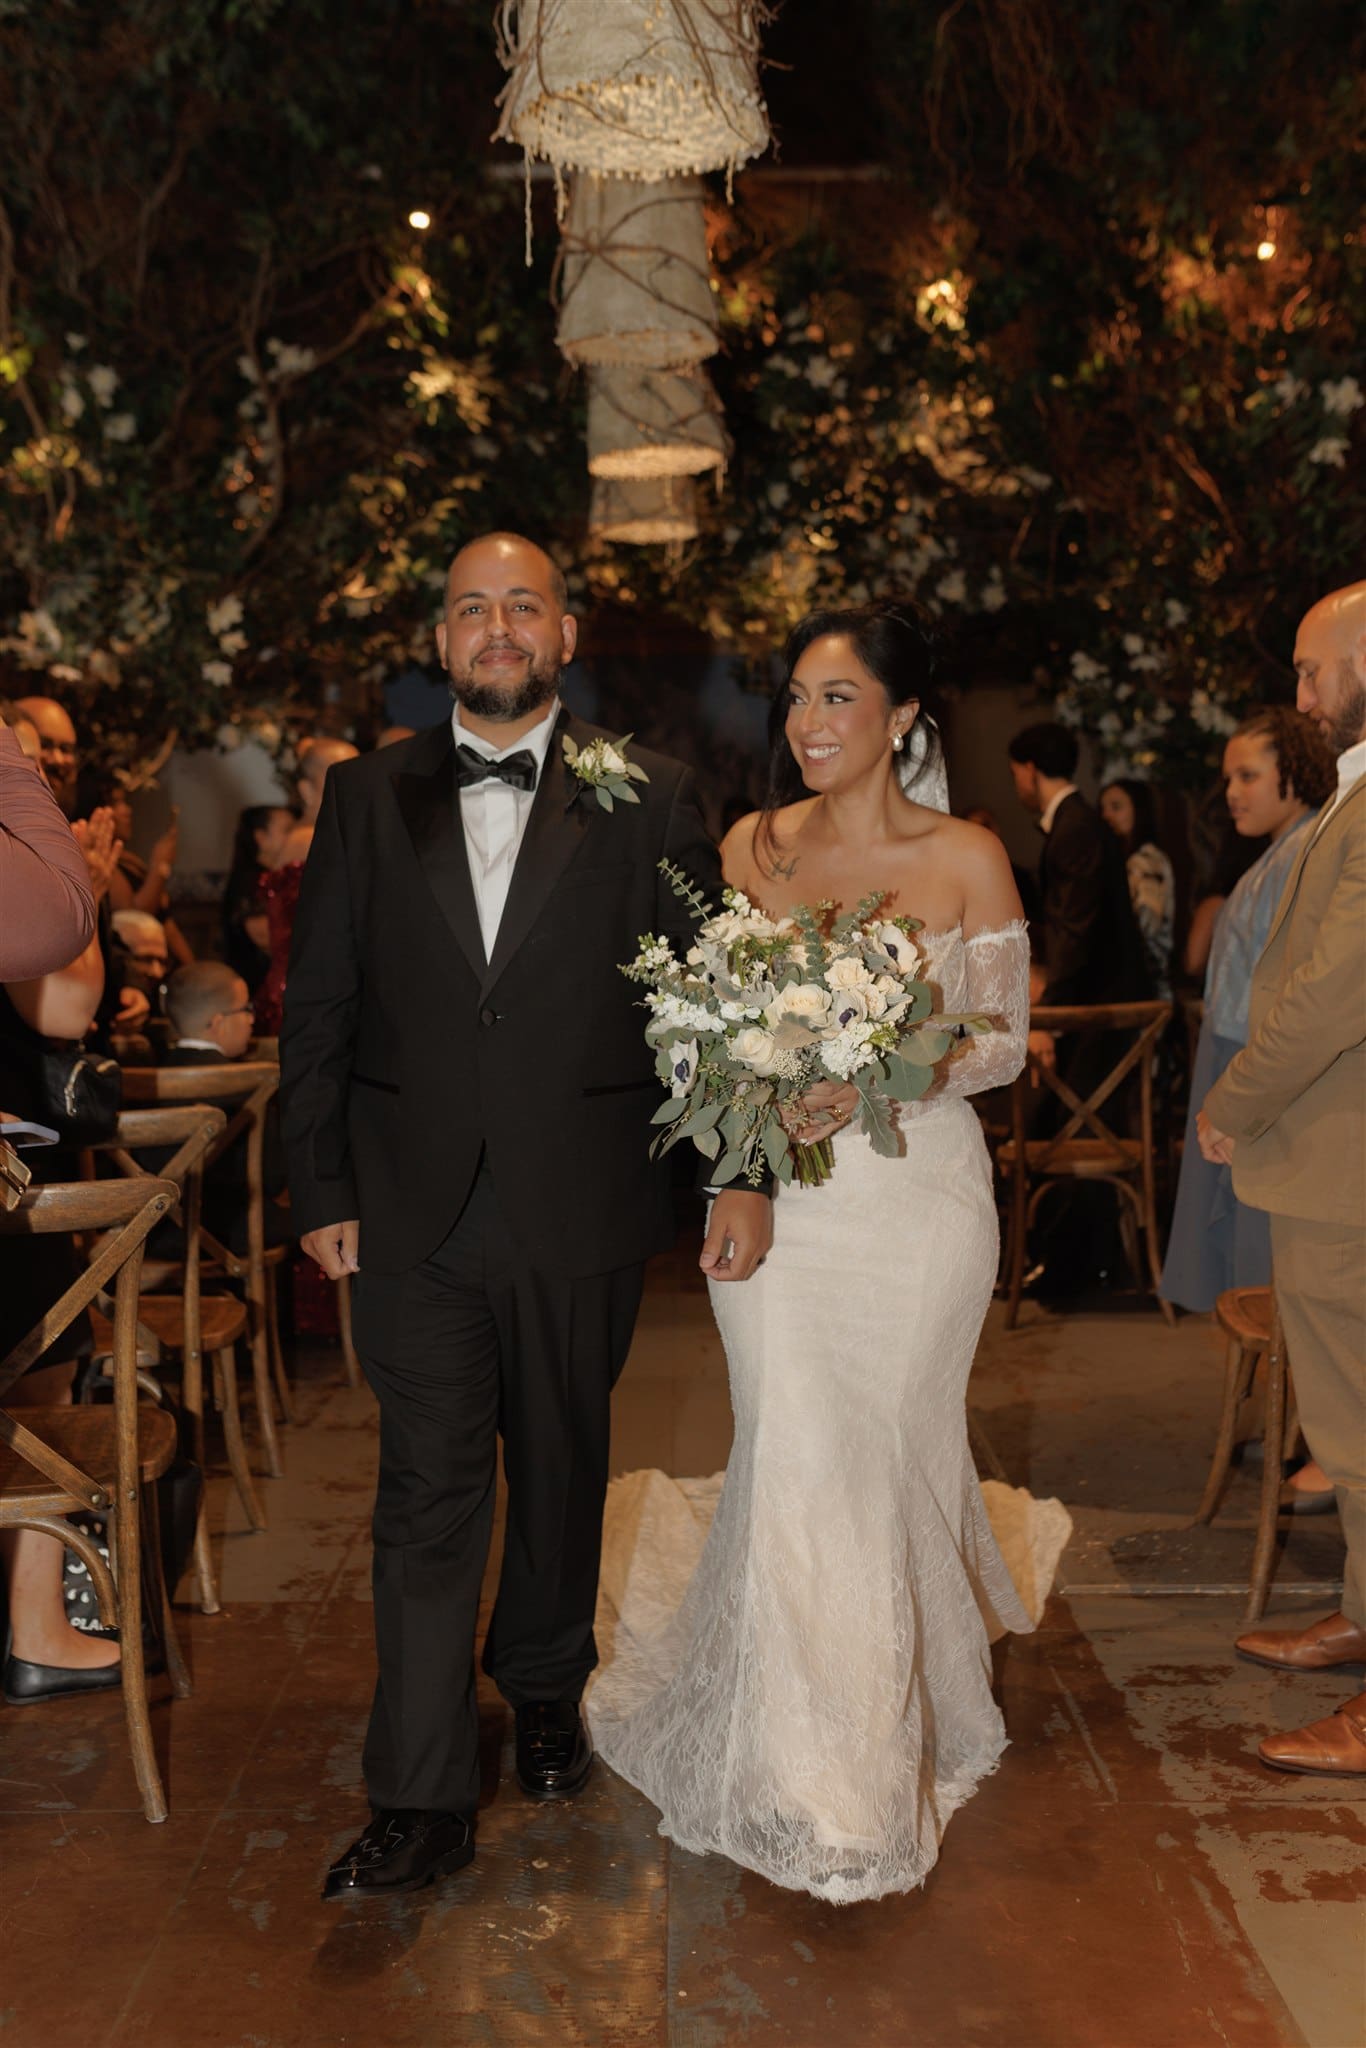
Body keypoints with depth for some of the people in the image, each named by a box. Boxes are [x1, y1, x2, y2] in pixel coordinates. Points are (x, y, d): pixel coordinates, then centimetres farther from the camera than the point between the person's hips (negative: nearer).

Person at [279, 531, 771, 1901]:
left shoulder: (648, 800, 1)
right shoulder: (365, 798, 5)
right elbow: (317, 1009, 4)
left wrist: (739, 1172, -4)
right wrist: (321, 1191, 0)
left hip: (582, 1212, 0)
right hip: (414, 1216, 0)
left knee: (561, 1469, 16)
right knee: (428, 1494, 0)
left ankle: (544, 1687, 40)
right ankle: (421, 1800, 8)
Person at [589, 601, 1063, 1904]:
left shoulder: (968, 859, -3)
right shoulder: (751, 846, 4)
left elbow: (1004, 1040, -1)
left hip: (918, 1190, -1)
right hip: (776, 1192, 1)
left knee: (891, 1452, 7)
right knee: (793, 1461, -2)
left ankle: (904, 1731, 33)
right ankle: (809, 1775, 13)